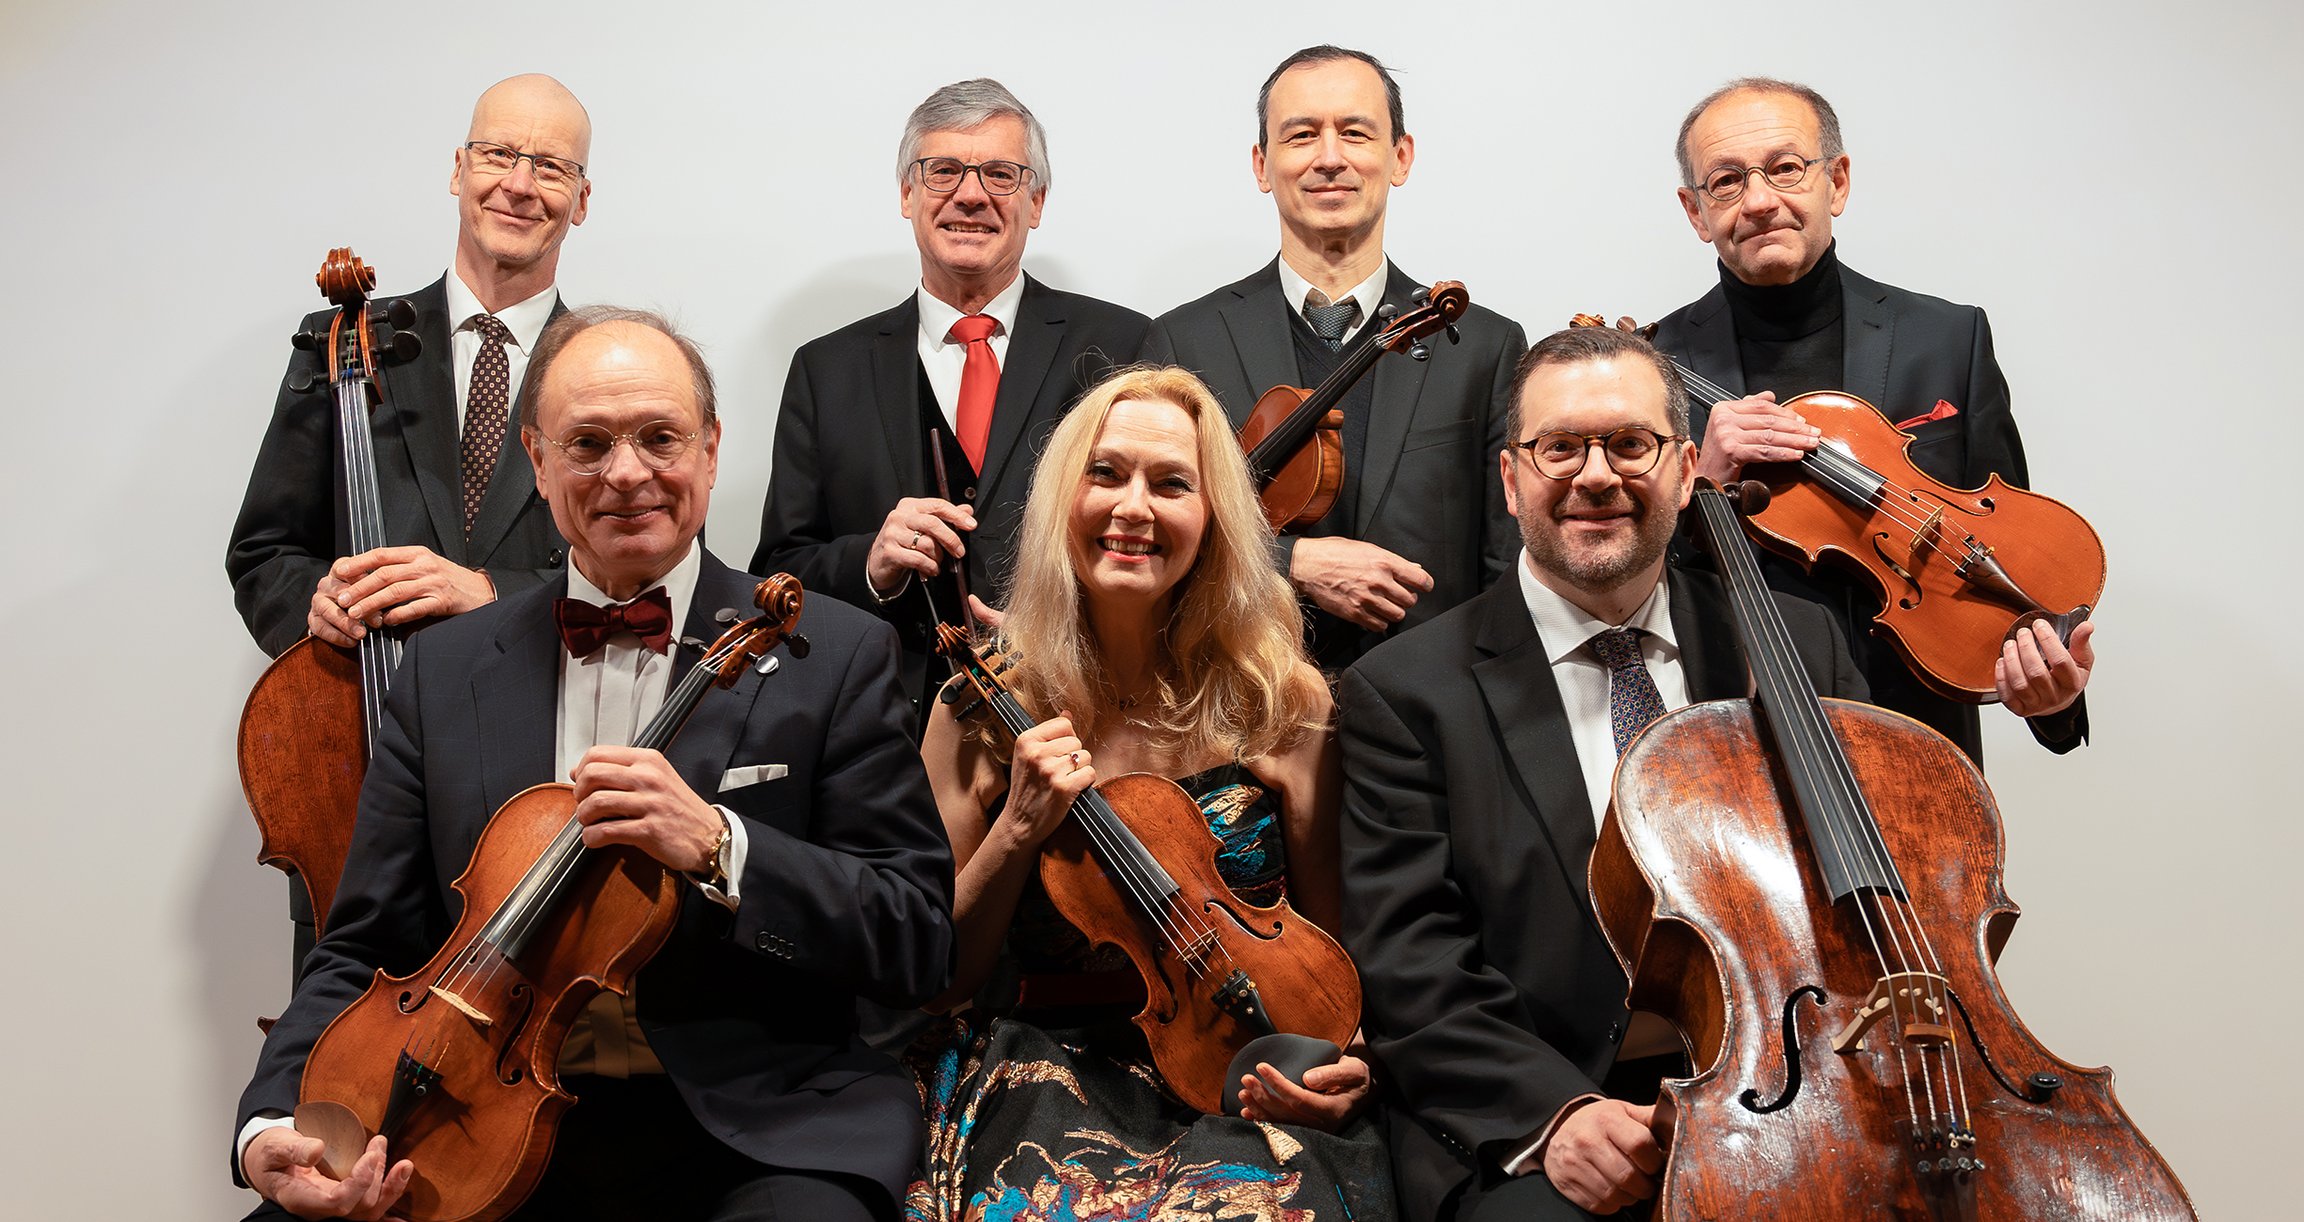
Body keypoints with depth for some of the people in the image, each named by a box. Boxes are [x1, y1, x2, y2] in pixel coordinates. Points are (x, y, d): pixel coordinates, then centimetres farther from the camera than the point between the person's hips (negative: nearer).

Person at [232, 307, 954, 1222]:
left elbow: (919, 941, -5)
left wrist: (718, 845, -20)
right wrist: (275, 1121, -9)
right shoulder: (445, 668, 10)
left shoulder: (832, 657, -1)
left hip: (749, 1136, -3)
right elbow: (366, 954, 11)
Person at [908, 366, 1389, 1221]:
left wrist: (1349, 1055, -10)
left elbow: (1334, 940, 10)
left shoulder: (1282, 705, 1)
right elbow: (938, 976, 3)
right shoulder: (987, 706, 1)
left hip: (1245, 1084, 0)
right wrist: (1019, 833, -12)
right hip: (1046, 1074, 0)